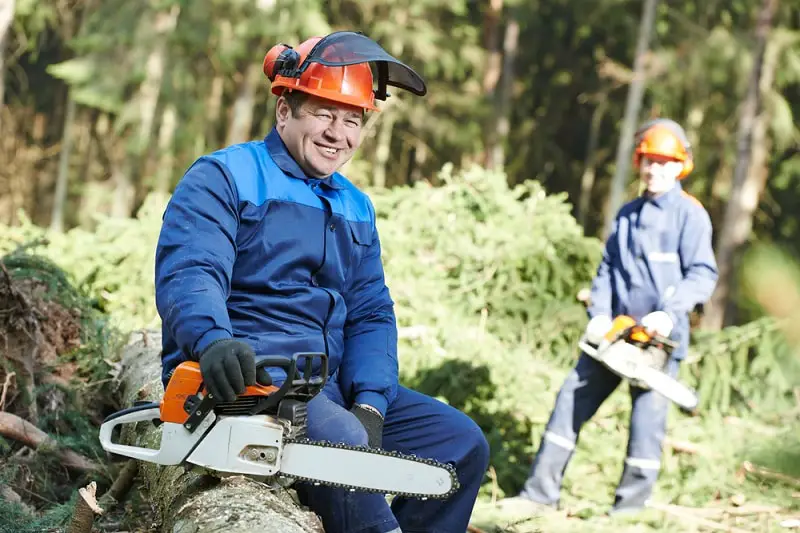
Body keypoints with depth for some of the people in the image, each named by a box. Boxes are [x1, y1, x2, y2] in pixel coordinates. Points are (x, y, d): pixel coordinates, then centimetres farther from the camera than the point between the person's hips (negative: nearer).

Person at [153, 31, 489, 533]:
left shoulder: (356, 208, 20)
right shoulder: (225, 177, -3)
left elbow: (371, 316, 11)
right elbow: (188, 273, -20)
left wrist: (370, 405, -7)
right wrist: (213, 341, -42)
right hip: (242, 376, -8)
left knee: (462, 443, -1)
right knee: (338, 438, -35)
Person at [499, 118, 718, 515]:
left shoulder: (690, 214, -4)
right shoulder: (626, 215, 15)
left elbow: (703, 275, -11)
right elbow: (607, 269, 13)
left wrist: (670, 312, -24)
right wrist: (598, 313, -3)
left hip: (660, 336, -6)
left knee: (647, 418, -6)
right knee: (572, 399, 5)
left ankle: (629, 509, 3)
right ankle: (541, 493, 11)